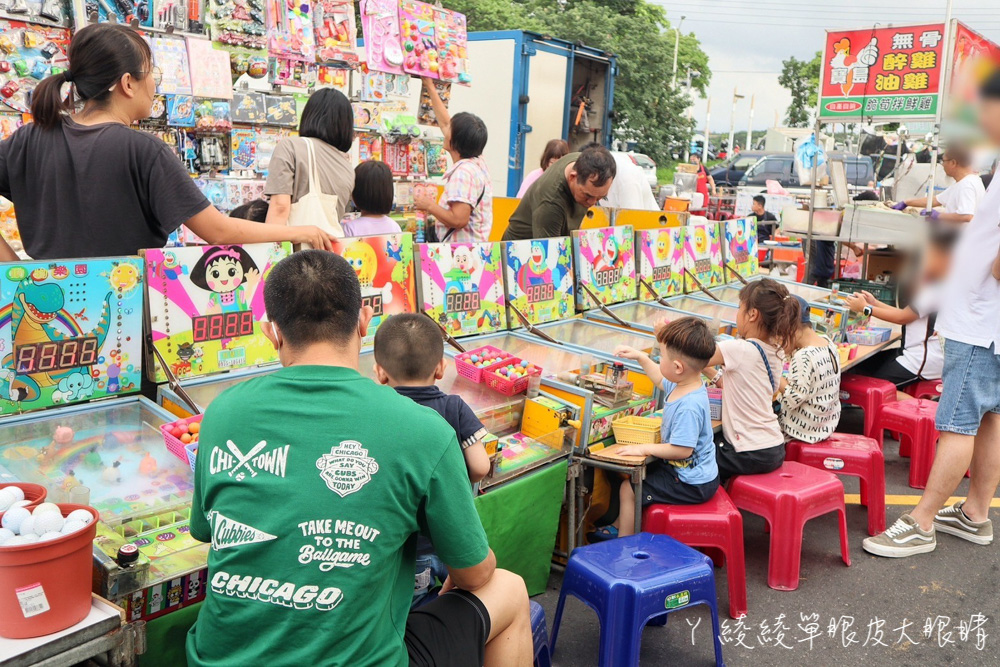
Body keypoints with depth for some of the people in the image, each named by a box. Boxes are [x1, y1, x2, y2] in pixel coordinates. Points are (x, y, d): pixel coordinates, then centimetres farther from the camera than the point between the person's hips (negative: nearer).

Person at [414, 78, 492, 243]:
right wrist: (430, 88, 25)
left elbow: (459, 220, -28)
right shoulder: (478, 162, 6)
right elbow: (444, 123, 19)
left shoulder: (463, 172, -20)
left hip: (462, 248, -9)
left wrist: (429, 206, -13)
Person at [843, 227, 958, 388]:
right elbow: (907, 314, 12)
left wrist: (866, 308, -4)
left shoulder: (938, 289, -20)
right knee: (862, 365, 10)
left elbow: (902, 317, -12)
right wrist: (875, 302, 7)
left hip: (923, 363, -11)